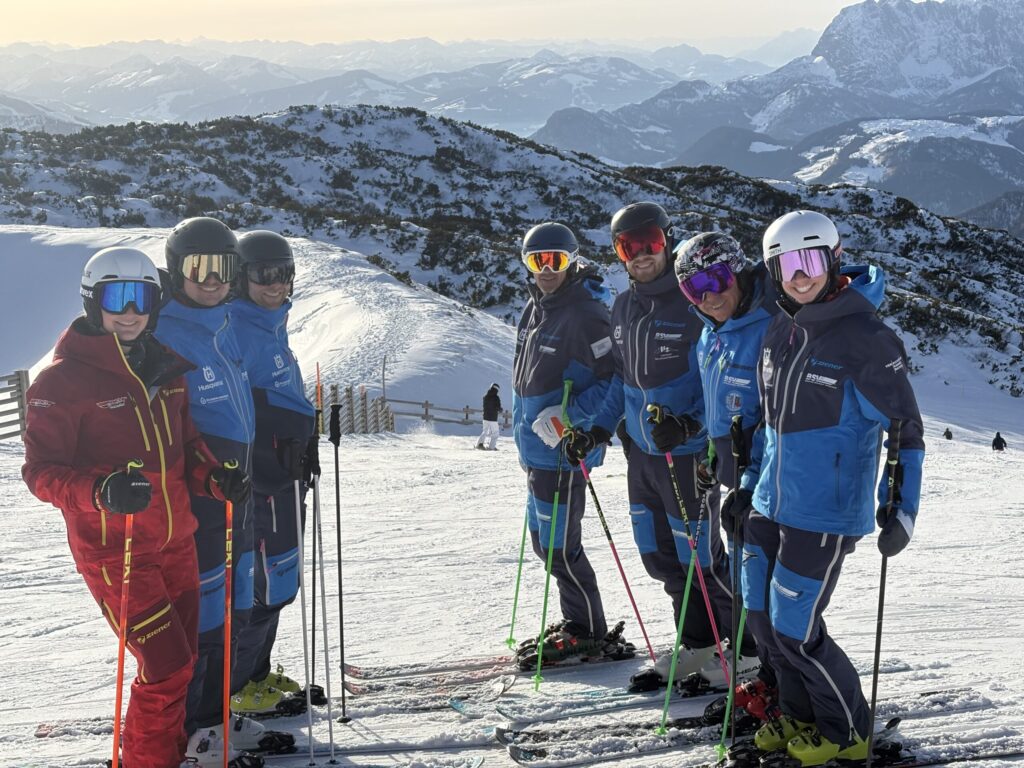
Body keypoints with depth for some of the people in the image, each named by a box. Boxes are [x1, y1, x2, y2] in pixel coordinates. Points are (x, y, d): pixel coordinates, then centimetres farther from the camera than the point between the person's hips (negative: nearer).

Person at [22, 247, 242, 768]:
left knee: (181, 658, 13)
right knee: (166, 667, -8)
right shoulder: (62, 380, -11)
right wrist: (100, 491, -31)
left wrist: (214, 478, -4)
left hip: (176, 541, 7)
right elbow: (41, 470, -12)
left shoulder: (165, 367, 8)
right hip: (113, 550, -6)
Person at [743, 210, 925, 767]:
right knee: (761, 617, 12)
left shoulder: (864, 336, -15)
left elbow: (905, 427, -11)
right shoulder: (781, 329, 7)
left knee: (793, 629, -4)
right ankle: (799, 716, 33)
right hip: (771, 503, 7)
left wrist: (900, 508, -14)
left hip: (826, 509, -7)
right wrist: (749, 482, 20)